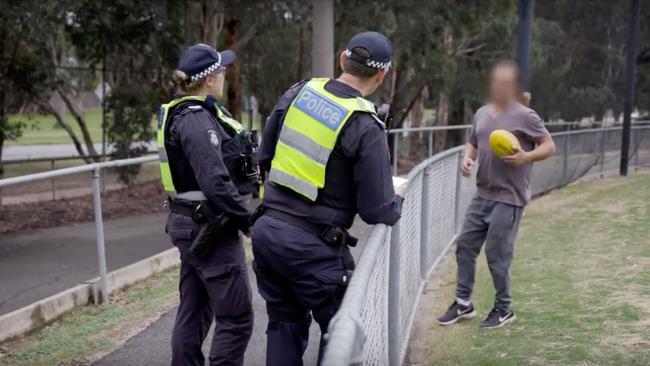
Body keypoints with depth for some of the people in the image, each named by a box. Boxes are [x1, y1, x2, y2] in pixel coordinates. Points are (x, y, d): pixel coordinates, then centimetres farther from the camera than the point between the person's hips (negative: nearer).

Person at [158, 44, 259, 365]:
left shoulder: (180, 113, 11)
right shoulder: (197, 120, -19)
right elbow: (215, 182, -25)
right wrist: (246, 218, -13)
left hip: (190, 223, 10)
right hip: (209, 227, -10)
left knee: (194, 311, 16)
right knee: (236, 318, -2)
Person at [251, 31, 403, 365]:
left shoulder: (297, 92, 2)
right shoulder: (365, 127, -15)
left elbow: (265, 158, 12)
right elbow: (378, 212, -12)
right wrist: (397, 204, 10)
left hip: (266, 230, 6)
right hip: (311, 246, -6)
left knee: (285, 323, 19)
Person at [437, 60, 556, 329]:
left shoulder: (524, 116, -9)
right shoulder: (481, 114, 10)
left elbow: (549, 146, -5)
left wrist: (526, 157, -23)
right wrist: (467, 159, 0)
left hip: (509, 199, -7)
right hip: (482, 195, 7)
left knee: (496, 254, -2)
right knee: (465, 245, 9)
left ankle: (503, 310, 17)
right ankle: (463, 303, 22)